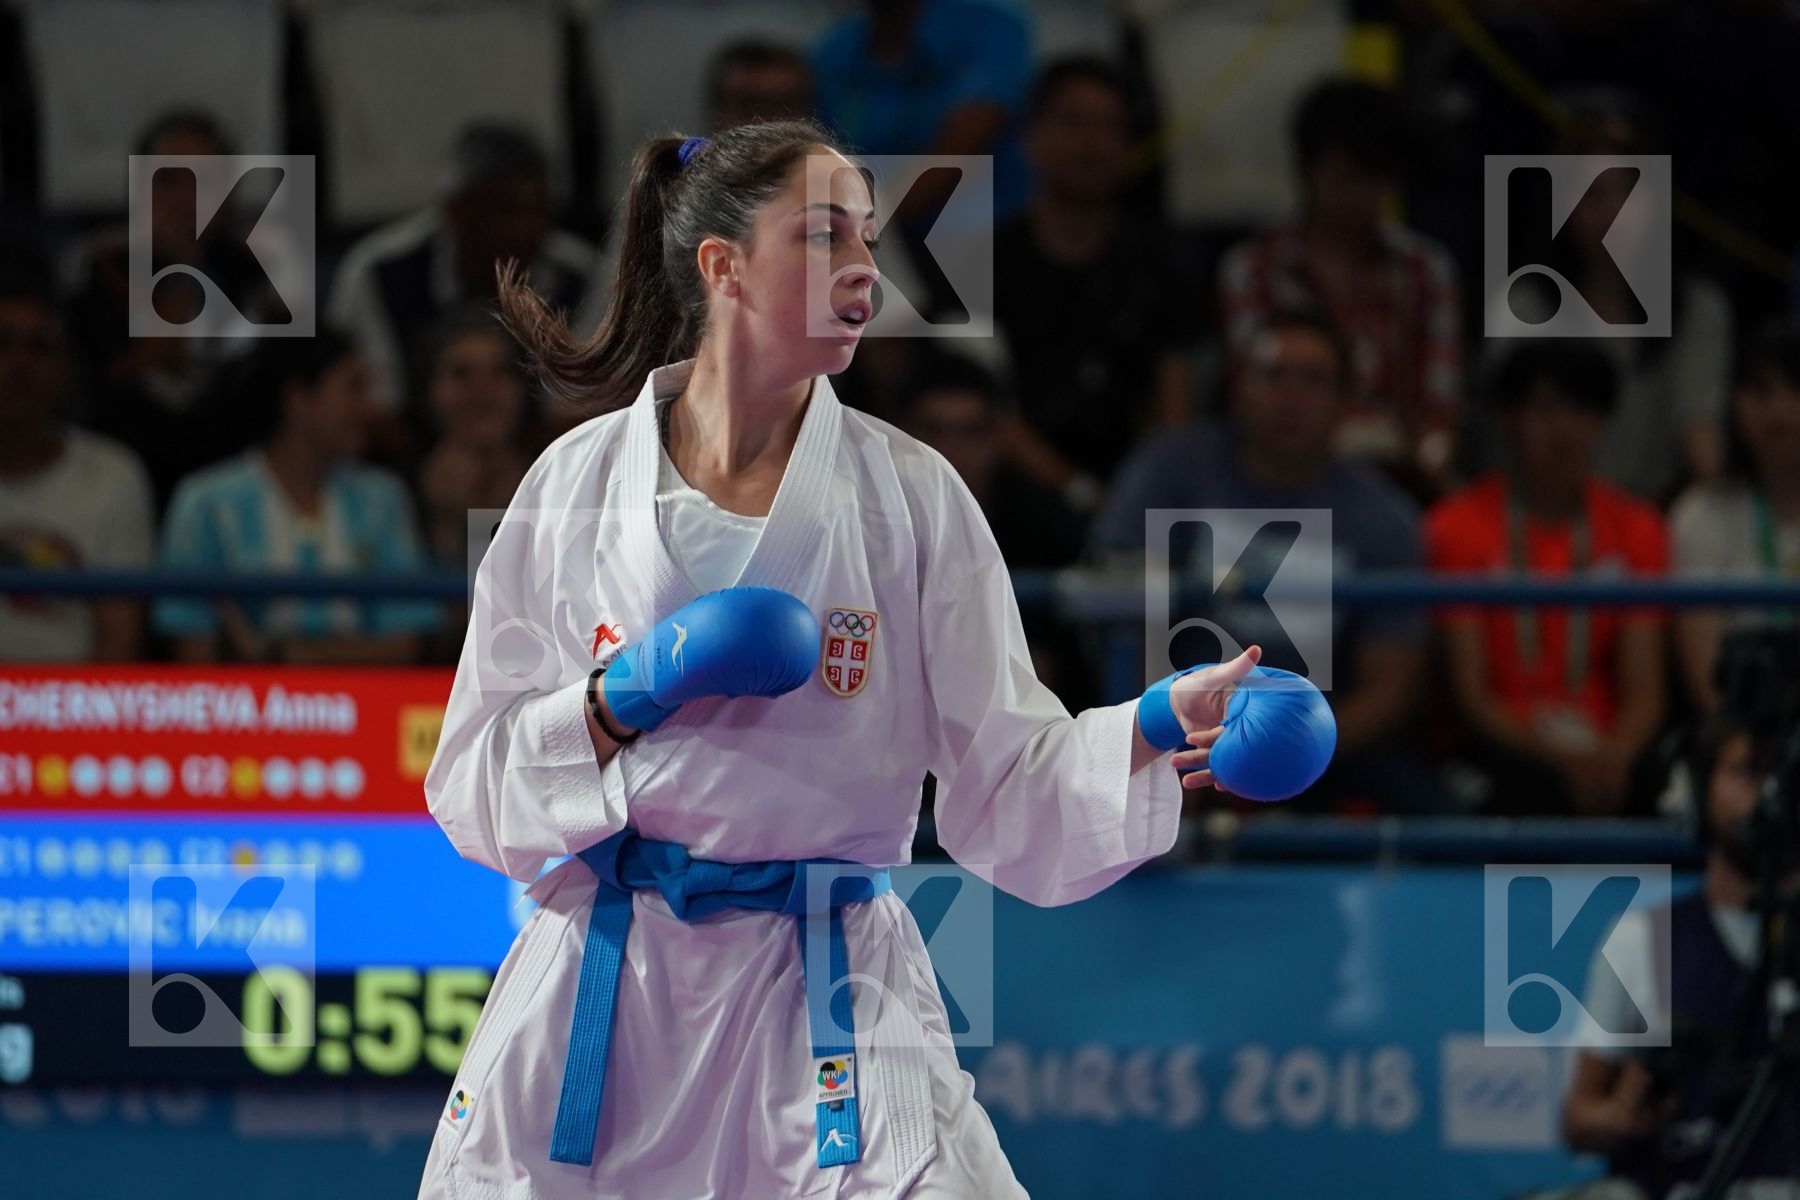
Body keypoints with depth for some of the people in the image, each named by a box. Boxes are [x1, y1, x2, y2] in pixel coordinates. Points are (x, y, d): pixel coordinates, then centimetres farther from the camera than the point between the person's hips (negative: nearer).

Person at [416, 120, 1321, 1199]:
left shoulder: (912, 496, 1)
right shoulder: (579, 483, 1)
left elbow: (1007, 784, -2)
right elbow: (476, 786, 3)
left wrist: (1156, 733, -19)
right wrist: (629, 695, -14)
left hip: (829, 1017, 0)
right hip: (598, 1005, 0)